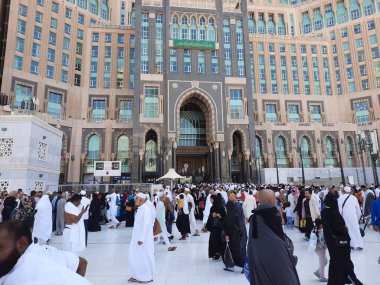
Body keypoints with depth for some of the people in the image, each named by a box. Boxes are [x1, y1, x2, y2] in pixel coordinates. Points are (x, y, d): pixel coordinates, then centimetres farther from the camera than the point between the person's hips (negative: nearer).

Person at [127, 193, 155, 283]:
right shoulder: (140, 209, 7)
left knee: (144, 257, 6)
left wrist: (141, 239, -22)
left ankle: (147, 277, 23)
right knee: (134, 257, 15)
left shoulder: (145, 209, -21)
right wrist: (138, 238, 15)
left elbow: (146, 225, -23)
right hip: (137, 237, 9)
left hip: (143, 238, -9)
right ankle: (137, 276, 32)